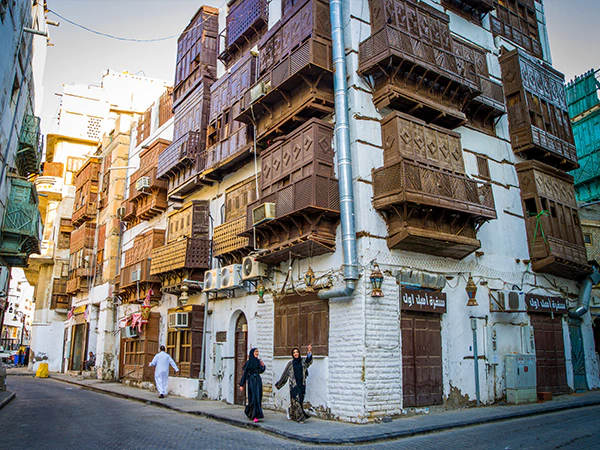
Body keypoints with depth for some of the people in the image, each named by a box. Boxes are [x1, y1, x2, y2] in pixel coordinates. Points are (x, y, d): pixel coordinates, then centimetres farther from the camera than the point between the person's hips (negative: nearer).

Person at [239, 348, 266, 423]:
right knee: (254, 397, -9)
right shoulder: (249, 362, -5)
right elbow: (245, 373, -7)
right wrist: (241, 384, -9)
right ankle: (255, 416, -5)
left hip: (258, 380, 6)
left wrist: (263, 366, -5)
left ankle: (249, 411, 26)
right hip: (252, 381, -6)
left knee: (258, 397, 6)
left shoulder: (258, 361, 11)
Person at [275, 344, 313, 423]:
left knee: (301, 400, 6)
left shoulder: (303, 362, 5)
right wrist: (278, 384, 13)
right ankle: (300, 418, -2)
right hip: (294, 384, -2)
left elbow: (308, 360, -17)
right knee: (296, 400, -8)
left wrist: (310, 351, -37)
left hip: (302, 384, 2)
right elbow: (285, 374, 11)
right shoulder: (290, 363, 4)